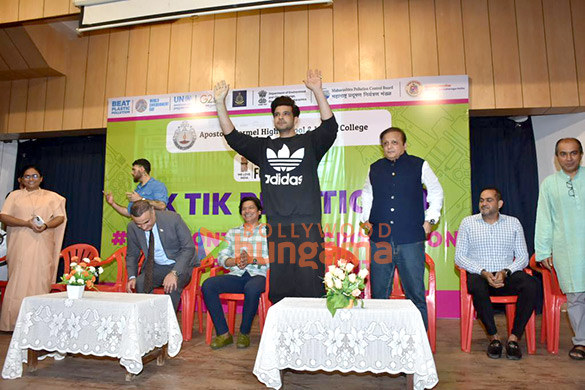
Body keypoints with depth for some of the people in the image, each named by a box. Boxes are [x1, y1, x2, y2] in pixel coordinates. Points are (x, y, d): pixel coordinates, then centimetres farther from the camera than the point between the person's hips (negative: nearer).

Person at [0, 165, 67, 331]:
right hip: (21, 244, 0)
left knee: (39, 280, -2)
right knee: (18, 281, -2)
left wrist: (46, 225, -14)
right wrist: (27, 223, -13)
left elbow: (60, 217, 6)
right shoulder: (15, 195, 13)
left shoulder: (52, 197, 12)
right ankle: (15, 322, 5)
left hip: (42, 245, 0)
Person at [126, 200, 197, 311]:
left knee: (172, 285, -32)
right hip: (155, 267, 4)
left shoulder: (173, 218, -19)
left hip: (180, 265, -4)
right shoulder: (132, 227, -7)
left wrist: (174, 273, -30)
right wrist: (132, 277, -12)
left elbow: (188, 248, -18)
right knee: (140, 283, -24)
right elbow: (131, 255, 8)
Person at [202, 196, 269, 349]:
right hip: (236, 275, 4)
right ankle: (223, 333, -15)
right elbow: (221, 258, 12)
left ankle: (244, 333, -14)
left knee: (251, 288, -38)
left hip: (259, 274, -3)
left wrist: (252, 260, -16)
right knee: (208, 285, -22)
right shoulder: (232, 233, 22)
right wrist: (236, 261, -9)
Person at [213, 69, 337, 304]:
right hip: (276, 227, 3)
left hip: (307, 225, -3)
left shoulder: (309, 142, 11)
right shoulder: (263, 146, 19)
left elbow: (330, 127, -6)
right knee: (278, 289, 6)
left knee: (310, 287, -3)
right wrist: (220, 103, 3)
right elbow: (232, 137, 12)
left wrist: (318, 92, -17)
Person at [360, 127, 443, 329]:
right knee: (379, 293, 7)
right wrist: (365, 219, 15)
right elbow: (367, 195, 27)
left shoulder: (419, 165, 5)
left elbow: (436, 192, 15)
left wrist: (430, 219, 7)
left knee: (415, 292, 2)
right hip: (380, 239, 3)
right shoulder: (374, 169, 12)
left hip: (410, 239, -2)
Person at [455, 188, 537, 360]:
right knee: (476, 286, -35)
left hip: (508, 275, 2)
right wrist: (483, 273, -14)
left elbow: (523, 256, 7)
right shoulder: (468, 222, 7)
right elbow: (459, 256, 1)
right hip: (479, 274, -2)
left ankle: (514, 337, -18)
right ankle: (494, 337, -17)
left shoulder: (513, 223, 12)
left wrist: (505, 272, -13)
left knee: (531, 284, -28)